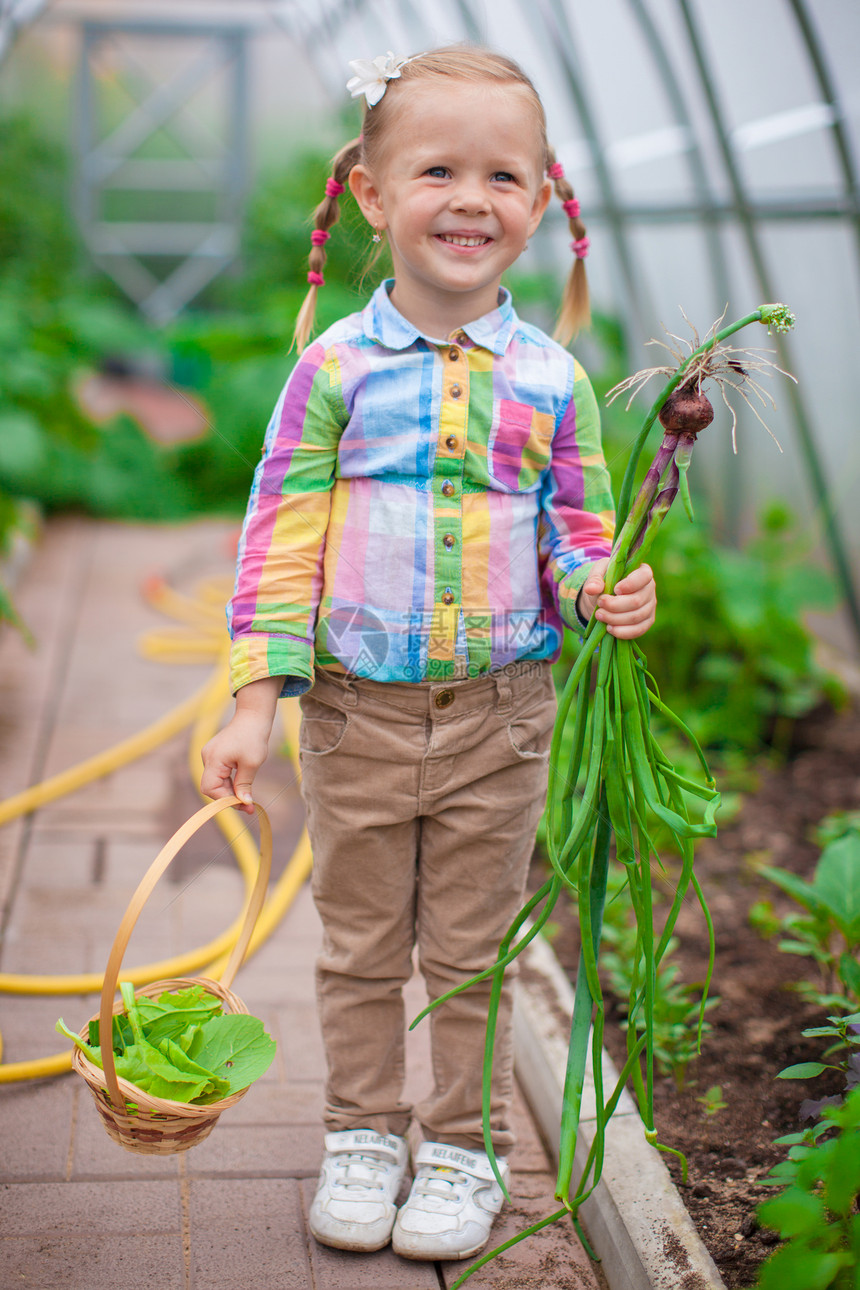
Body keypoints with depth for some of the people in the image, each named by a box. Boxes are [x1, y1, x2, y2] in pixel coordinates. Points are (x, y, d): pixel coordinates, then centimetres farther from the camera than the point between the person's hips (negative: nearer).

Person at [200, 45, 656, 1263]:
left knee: (471, 952, 12)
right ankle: (364, 1135, 31)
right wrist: (255, 702, -9)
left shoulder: (552, 379, -1)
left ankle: (465, 1147, 28)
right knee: (361, 946, 14)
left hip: (499, 716, 0)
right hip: (357, 712, 0)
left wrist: (602, 589, -16)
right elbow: (281, 535, -4)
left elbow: (576, 530, 8)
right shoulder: (337, 367, -5)